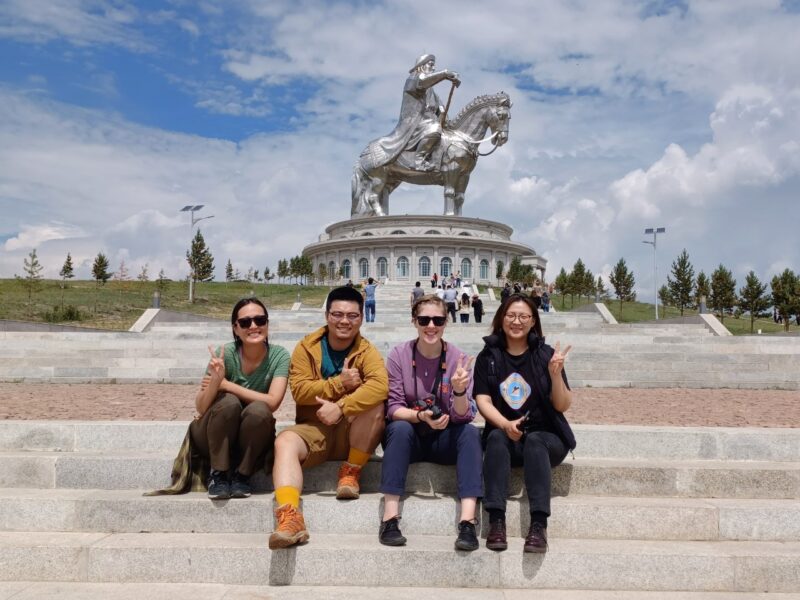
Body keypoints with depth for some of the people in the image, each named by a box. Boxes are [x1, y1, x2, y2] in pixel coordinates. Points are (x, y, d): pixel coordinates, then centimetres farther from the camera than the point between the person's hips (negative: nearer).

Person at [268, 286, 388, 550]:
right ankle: (289, 516, -45)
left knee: (374, 404, -30)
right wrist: (339, 383, -19)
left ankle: (351, 471, -10)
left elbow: (379, 385, -25)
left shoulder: (367, 351, -4)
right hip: (314, 429, 1)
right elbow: (299, 390, -11)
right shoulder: (306, 347, 1)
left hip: (353, 432, -1)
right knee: (285, 441, -30)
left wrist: (341, 407, -35)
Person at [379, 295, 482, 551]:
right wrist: (420, 416, -30)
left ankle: (467, 522, -35)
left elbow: (462, 416, -14)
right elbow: (393, 408, -10)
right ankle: (390, 518, -33)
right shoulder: (399, 355, -8)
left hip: (444, 439, 1)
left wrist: (460, 391, -35)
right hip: (408, 437, -1)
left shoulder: (457, 358, -8)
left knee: (470, 432, -28)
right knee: (399, 428, -32)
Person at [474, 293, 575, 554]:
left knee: (534, 440, -33)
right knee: (496, 437, -31)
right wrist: (505, 424, -22)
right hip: (504, 436, 1)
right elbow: (482, 400, -4)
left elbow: (562, 405, -2)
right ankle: (496, 521, -36)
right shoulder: (488, 356, 5)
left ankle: (539, 525, -39)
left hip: (545, 438, -1)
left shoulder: (546, 354, 1)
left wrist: (555, 374, -20)